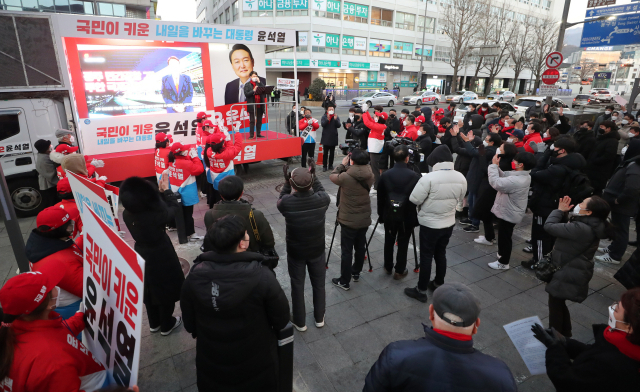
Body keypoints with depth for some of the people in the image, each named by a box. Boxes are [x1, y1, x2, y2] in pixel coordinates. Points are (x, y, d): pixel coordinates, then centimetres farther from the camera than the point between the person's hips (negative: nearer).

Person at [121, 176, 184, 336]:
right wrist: (166, 191, -1)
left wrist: (160, 192, 4)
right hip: (162, 257, -6)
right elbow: (172, 209, -12)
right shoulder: (155, 215, -32)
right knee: (166, 291, 16)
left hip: (142, 255, 6)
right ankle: (167, 325, 35)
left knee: (149, 290, 24)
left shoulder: (127, 214, -15)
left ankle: (154, 323, 44)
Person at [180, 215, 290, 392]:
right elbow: (282, 320, -16)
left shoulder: (194, 276, -19)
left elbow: (189, 322, -3)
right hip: (256, 365, -2)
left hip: (210, 364, 3)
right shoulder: (262, 277, -30)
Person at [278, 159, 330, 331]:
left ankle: (299, 322, 36)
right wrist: (314, 175, -1)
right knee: (319, 284, 22)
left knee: (297, 286, 19)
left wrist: (286, 181, -7)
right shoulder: (322, 199, -23)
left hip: (295, 252, -1)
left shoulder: (286, 203, -26)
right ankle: (319, 318, 41)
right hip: (317, 250, 1)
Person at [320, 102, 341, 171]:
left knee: (332, 153, 8)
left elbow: (338, 125, -8)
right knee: (325, 153, -2)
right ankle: (324, 166, 3)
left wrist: (335, 119, -23)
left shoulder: (336, 117, 5)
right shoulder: (324, 116, 1)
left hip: (333, 138, 2)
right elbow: (323, 124, -14)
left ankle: (330, 165, 17)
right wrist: (327, 119, -28)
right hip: (326, 138, -2)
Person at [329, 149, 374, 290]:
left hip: (348, 220, -5)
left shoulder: (345, 177, -21)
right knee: (360, 248, 20)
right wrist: (347, 167, 7)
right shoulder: (370, 176, -7)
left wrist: (342, 165, 9)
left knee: (346, 251, 5)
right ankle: (356, 273, 39)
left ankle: (344, 281, 16)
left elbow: (332, 176, -1)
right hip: (365, 219, 5)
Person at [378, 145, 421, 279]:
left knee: (389, 241, 18)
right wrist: (416, 217, 6)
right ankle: (399, 271, 24)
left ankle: (388, 267, 33)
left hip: (389, 215, 2)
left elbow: (380, 198, -1)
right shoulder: (415, 176, -14)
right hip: (407, 216, -2)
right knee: (403, 244, 11)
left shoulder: (385, 175, -8)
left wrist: (380, 214, 11)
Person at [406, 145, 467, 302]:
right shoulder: (461, 178, -5)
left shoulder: (429, 177, -25)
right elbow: (459, 198, 10)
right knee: (440, 254, 21)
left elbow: (414, 199, -19)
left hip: (429, 224, -5)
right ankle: (438, 284, 36)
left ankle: (421, 290, 16)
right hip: (449, 223, 6)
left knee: (426, 256, 6)